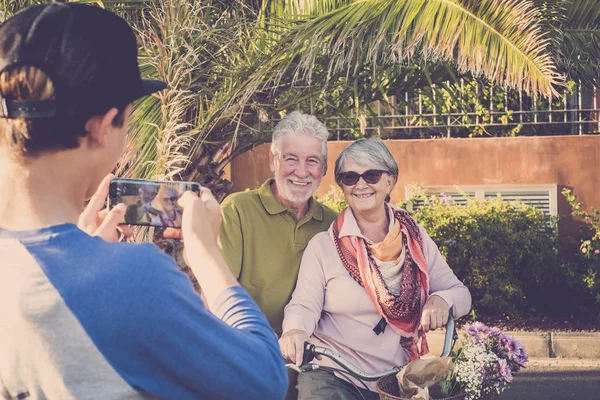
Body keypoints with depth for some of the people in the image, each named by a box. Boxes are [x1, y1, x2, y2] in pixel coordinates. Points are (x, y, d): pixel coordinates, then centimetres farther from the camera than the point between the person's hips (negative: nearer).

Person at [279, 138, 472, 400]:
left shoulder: (416, 238, 6)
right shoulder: (323, 245, -2)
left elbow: (459, 293, 9)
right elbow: (304, 305, -8)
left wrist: (442, 300, -13)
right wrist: (295, 330, -29)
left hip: (398, 378, 4)